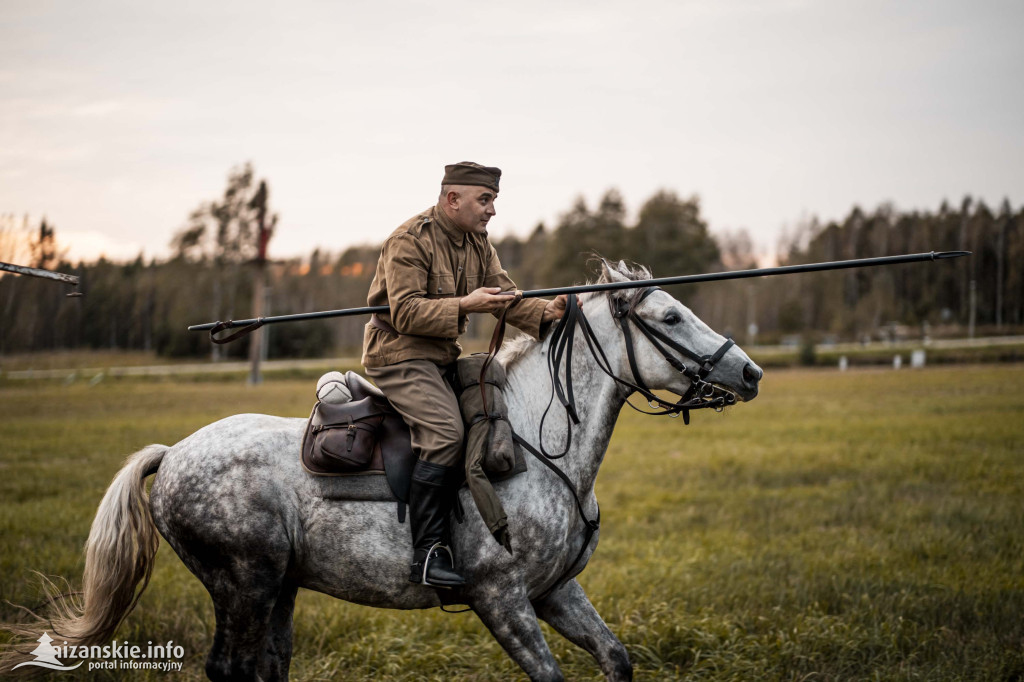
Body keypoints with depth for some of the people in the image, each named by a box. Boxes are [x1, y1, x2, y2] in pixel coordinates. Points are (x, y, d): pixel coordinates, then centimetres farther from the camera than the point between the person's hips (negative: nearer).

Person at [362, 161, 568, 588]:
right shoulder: (409, 241, -15)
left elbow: (506, 298, 5)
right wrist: (464, 306, -31)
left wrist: (545, 313, -14)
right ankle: (427, 553, -24)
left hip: (444, 357, 9)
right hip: (399, 353, -9)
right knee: (445, 432, -26)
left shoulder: (478, 243, 10)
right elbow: (405, 313, -22)